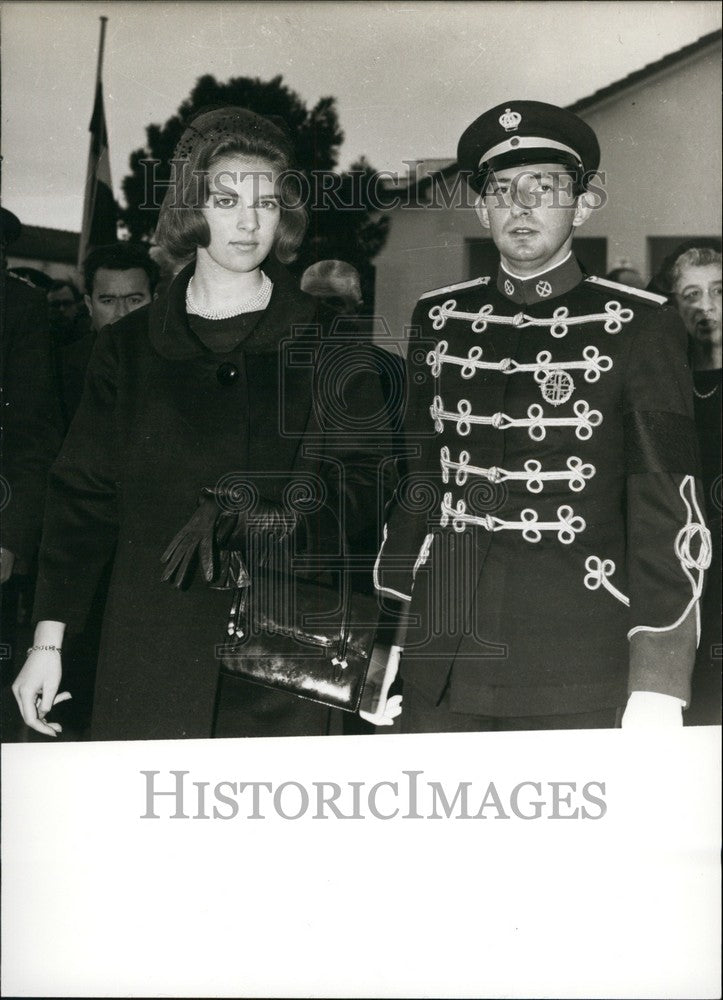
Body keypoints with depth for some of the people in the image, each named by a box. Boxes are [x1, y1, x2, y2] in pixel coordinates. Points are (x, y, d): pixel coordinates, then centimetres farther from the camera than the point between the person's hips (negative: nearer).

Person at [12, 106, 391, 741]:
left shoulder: (323, 343, 7)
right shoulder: (130, 345, 10)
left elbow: (365, 477, 1)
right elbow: (84, 494, 8)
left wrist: (282, 520, -19)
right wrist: (49, 639, 1)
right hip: (151, 637, 1)